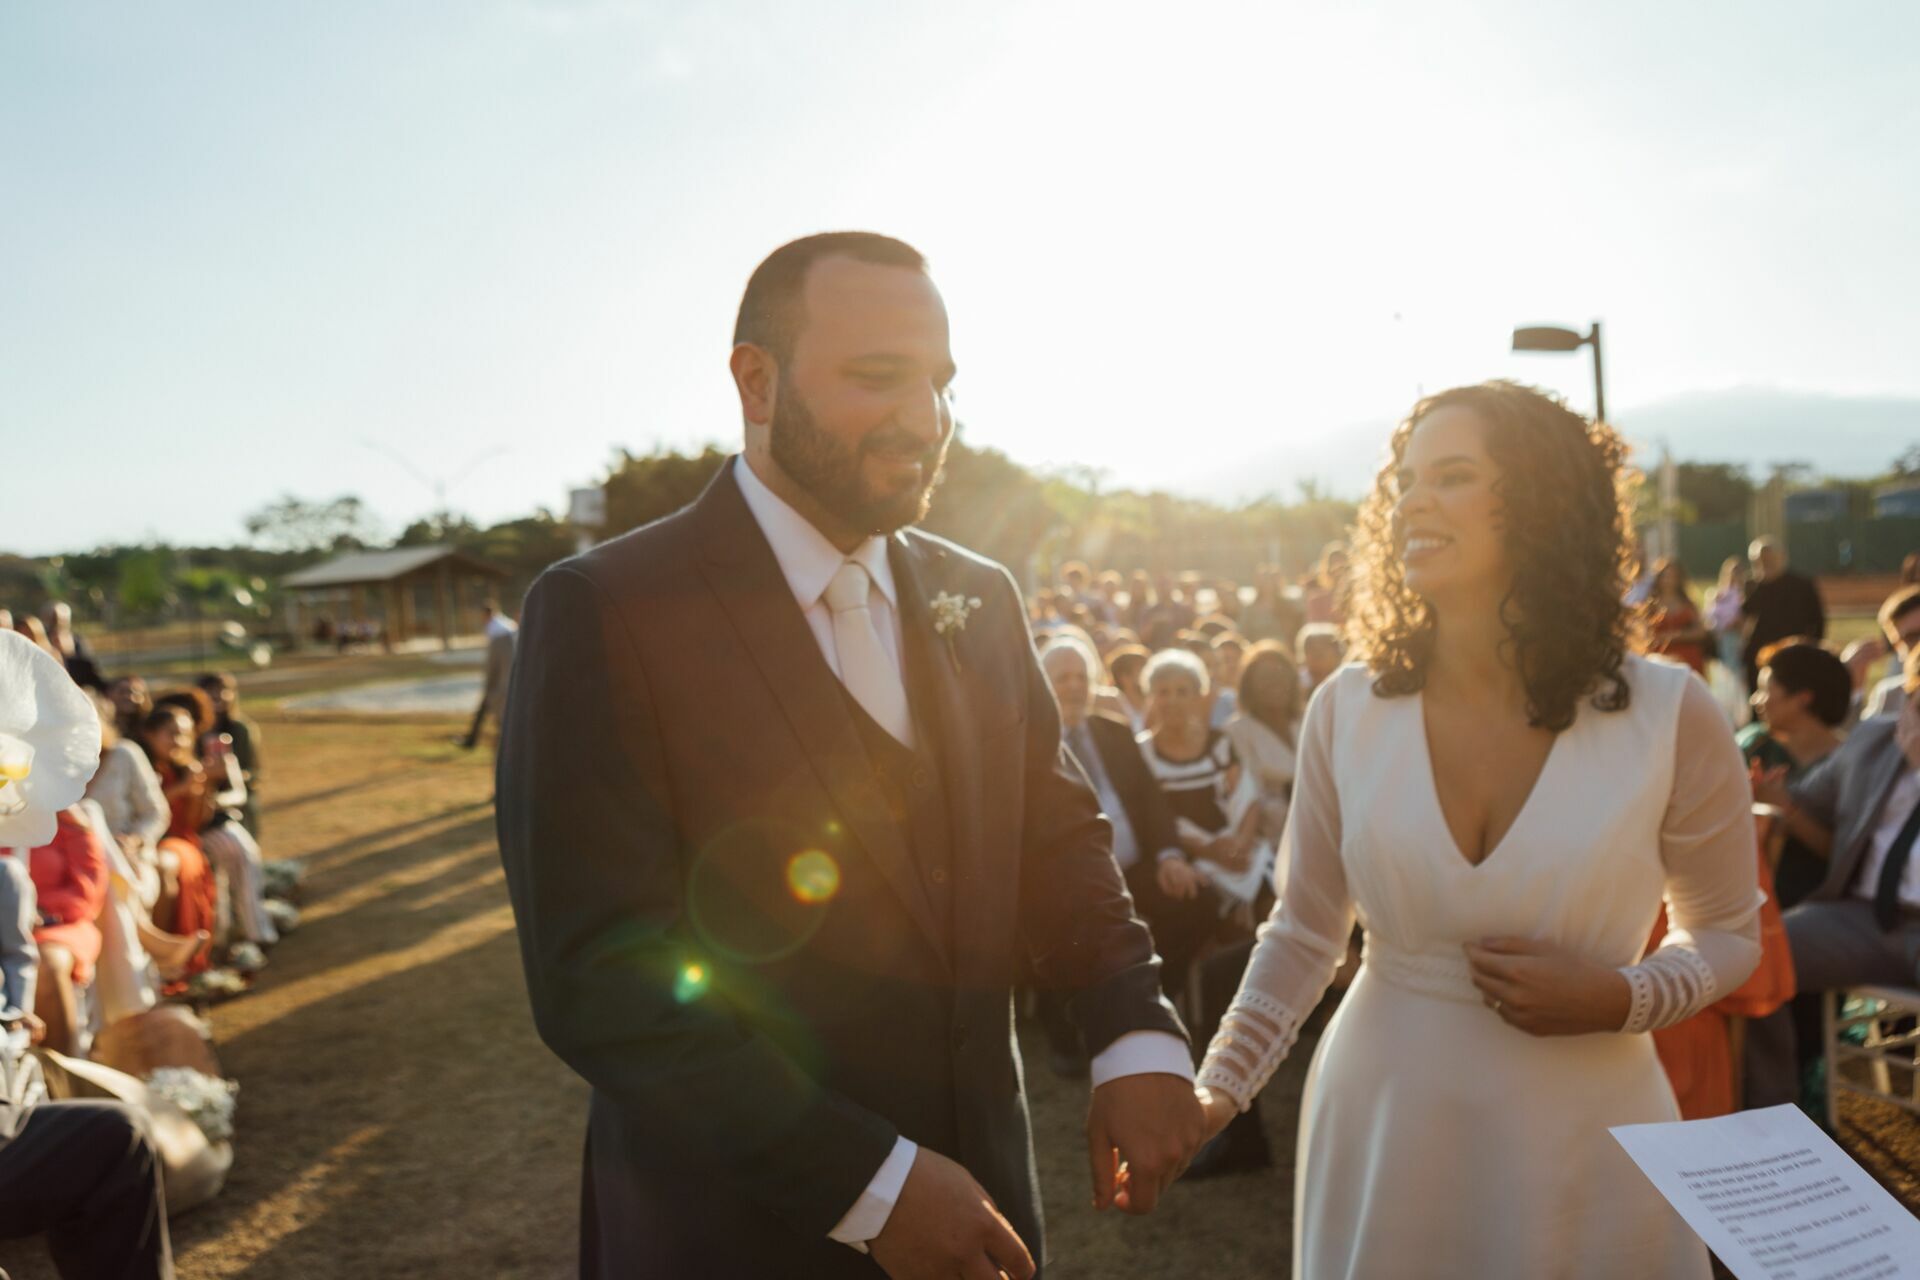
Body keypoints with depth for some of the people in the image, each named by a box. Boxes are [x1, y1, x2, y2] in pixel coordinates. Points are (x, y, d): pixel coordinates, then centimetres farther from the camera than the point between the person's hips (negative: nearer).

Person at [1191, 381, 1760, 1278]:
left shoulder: (1669, 714, -11)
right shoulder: (1346, 709, -7)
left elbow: (1726, 934, 3)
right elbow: (1303, 932, 1)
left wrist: (1618, 999, -16)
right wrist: (1216, 1089, -9)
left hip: (1581, 1138, -1)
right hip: (1380, 1127, 1)